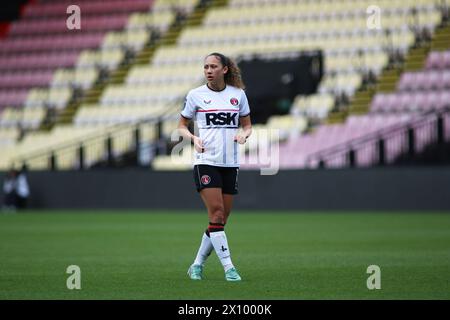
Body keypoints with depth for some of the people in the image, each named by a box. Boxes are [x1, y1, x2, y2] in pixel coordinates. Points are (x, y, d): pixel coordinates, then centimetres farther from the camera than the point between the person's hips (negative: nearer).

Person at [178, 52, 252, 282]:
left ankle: (197, 265, 17)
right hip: (205, 161, -3)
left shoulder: (238, 94, 6)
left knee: (222, 218, 3)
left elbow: (247, 125, 16)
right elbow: (182, 126, 9)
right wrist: (194, 138, -11)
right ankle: (228, 267, -14)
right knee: (217, 213, -16)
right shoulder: (195, 95, 1)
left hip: (230, 163, 3)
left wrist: (244, 134, -7)